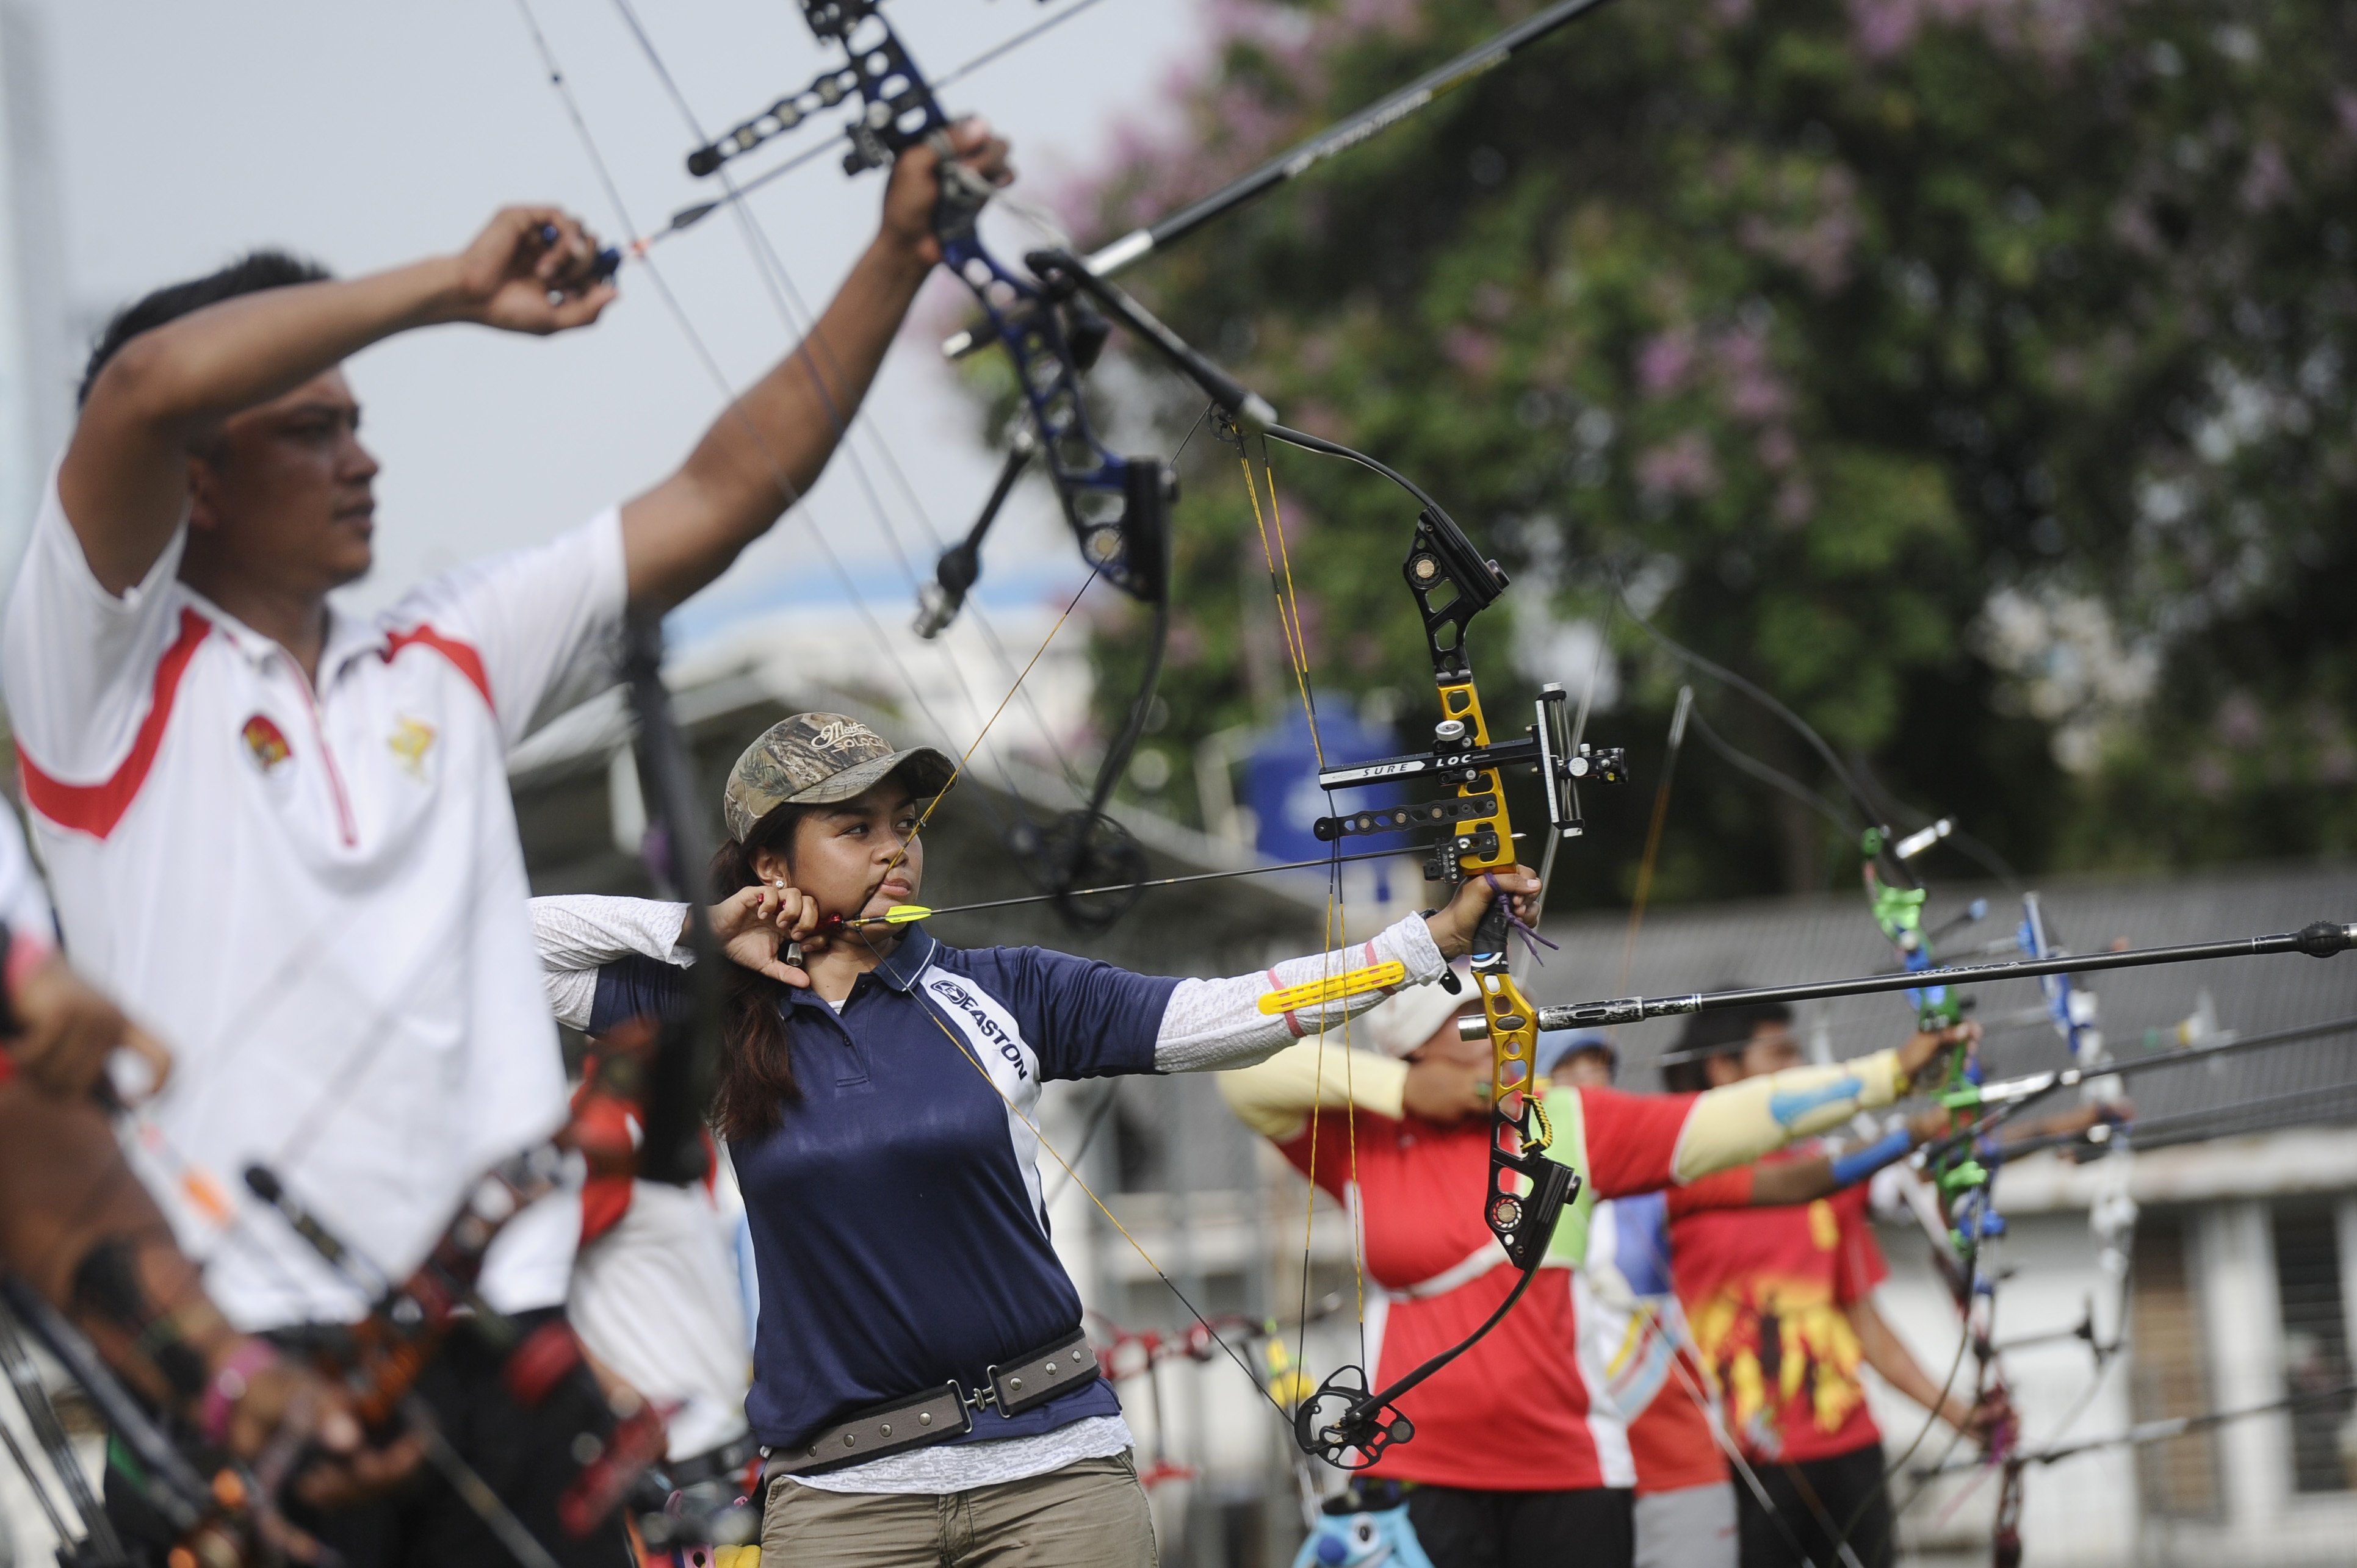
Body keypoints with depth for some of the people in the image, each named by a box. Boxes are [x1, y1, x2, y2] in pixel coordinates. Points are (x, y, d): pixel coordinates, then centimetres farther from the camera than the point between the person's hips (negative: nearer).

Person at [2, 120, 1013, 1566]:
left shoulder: (445, 665, 19)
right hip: (241, 1338, -5)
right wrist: (458, 288, -6)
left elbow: (724, 492, 19)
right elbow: (150, 387, -14)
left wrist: (899, 258, 11)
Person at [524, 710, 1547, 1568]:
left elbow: (1213, 1017, -3)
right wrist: (701, 930, 1)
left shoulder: (1000, 993, 5)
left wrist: (1439, 936, -10)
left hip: (1056, 1463, 0)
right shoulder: (725, 1019, 6)